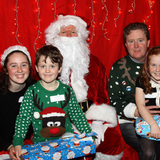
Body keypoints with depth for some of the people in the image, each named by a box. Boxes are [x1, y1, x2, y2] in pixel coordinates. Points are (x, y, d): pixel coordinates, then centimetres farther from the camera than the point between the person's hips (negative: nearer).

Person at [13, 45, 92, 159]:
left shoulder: (67, 90, 2)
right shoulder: (32, 92, -3)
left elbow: (77, 115, 9)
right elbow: (23, 118, -3)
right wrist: (18, 142, -13)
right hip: (40, 142, -1)